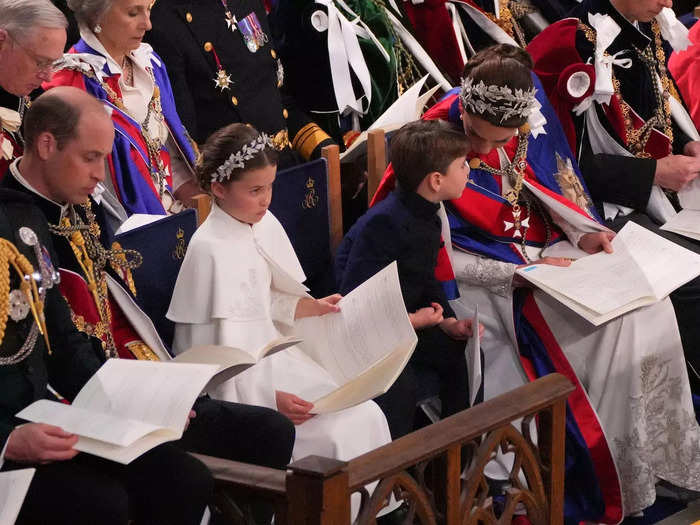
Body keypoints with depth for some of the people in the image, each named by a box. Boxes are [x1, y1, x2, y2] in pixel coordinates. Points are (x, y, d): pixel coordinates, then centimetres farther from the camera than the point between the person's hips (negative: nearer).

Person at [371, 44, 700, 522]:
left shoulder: (531, 104, -10)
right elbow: (442, 260, -18)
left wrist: (583, 233, -7)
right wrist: (521, 274, -23)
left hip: (543, 246, 6)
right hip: (482, 272, -6)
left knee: (643, 307, -11)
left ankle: (651, 452, 4)